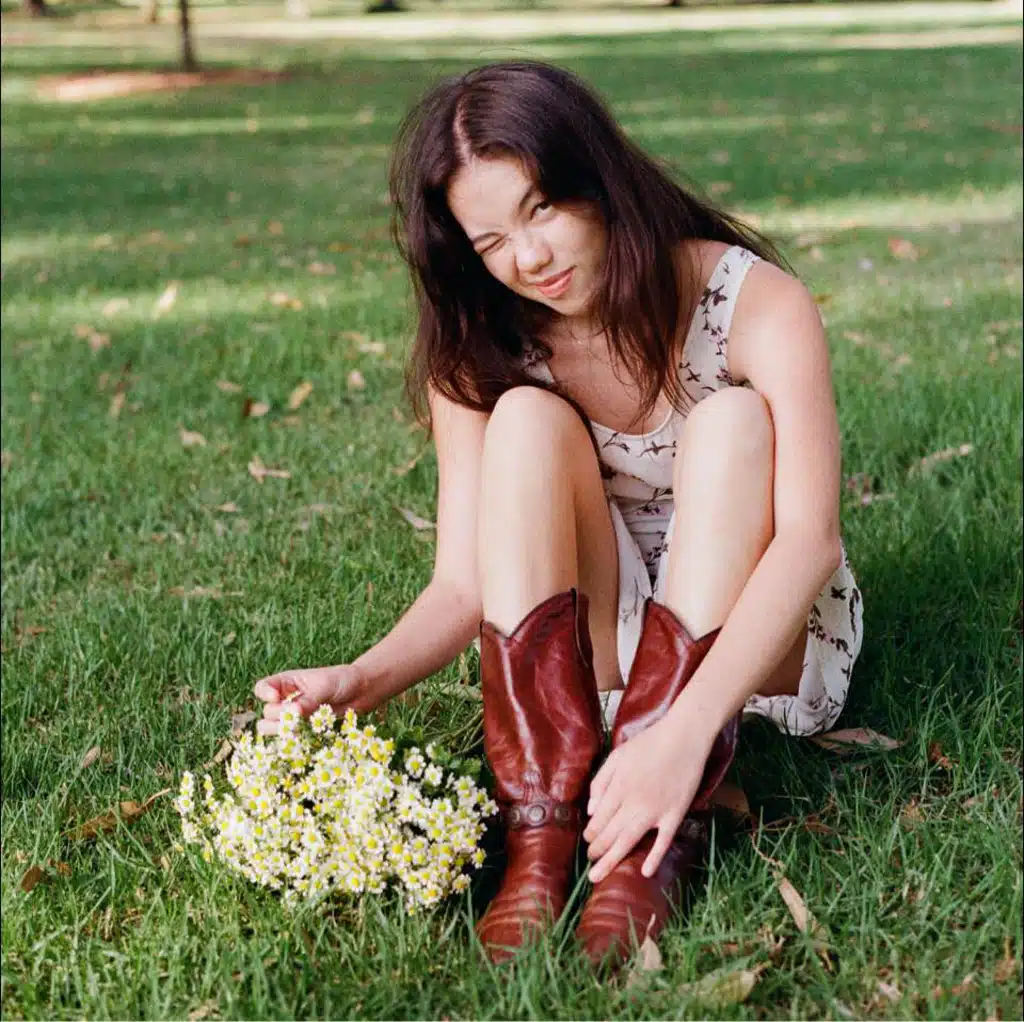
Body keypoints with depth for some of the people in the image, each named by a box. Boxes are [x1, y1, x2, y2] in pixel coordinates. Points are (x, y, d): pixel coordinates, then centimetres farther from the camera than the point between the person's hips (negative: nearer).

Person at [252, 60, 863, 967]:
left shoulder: (757, 303, -19)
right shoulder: (479, 356, -9)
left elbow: (810, 537, -30)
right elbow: (465, 585, -14)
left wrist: (683, 731, -43)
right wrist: (360, 681, -35)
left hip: (764, 643, -2)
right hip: (589, 654, 2)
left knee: (732, 416, -29)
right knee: (527, 418, -24)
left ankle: (656, 843, -36)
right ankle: (542, 834, -32)